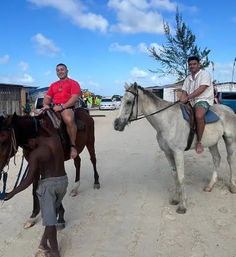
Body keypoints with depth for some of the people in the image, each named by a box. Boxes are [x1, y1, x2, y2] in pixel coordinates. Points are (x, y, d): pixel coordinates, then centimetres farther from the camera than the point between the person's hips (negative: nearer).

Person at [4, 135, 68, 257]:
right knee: (51, 214, 21)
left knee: (49, 221, 5)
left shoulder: (34, 154, -14)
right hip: (63, 180, 6)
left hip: (47, 184, -6)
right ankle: (43, 243, 33)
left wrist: (12, 193, -6)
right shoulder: (56, 139, -3)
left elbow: (29, 179, -14)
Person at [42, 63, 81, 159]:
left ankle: (73, 145, -28)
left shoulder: (73, 83, 9)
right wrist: (46, 105, -3)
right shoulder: (53, 85, 29)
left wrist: (62, 106, -18)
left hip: (67, 107, -7)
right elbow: (47, 97, 22)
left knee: (69, 119, -40)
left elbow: (74, 98, -6)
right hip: (54, 108, 7)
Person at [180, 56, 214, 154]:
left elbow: (201, 89, -16)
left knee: (199, 115, -38)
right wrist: (182, 99, -10)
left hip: (203, 100, -8)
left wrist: (188, 97, -22)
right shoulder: (188, 78, 21)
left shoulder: (205, 74, -2)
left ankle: (199, 142, -27)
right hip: (190, 102, 8)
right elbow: (184, 91, 13)